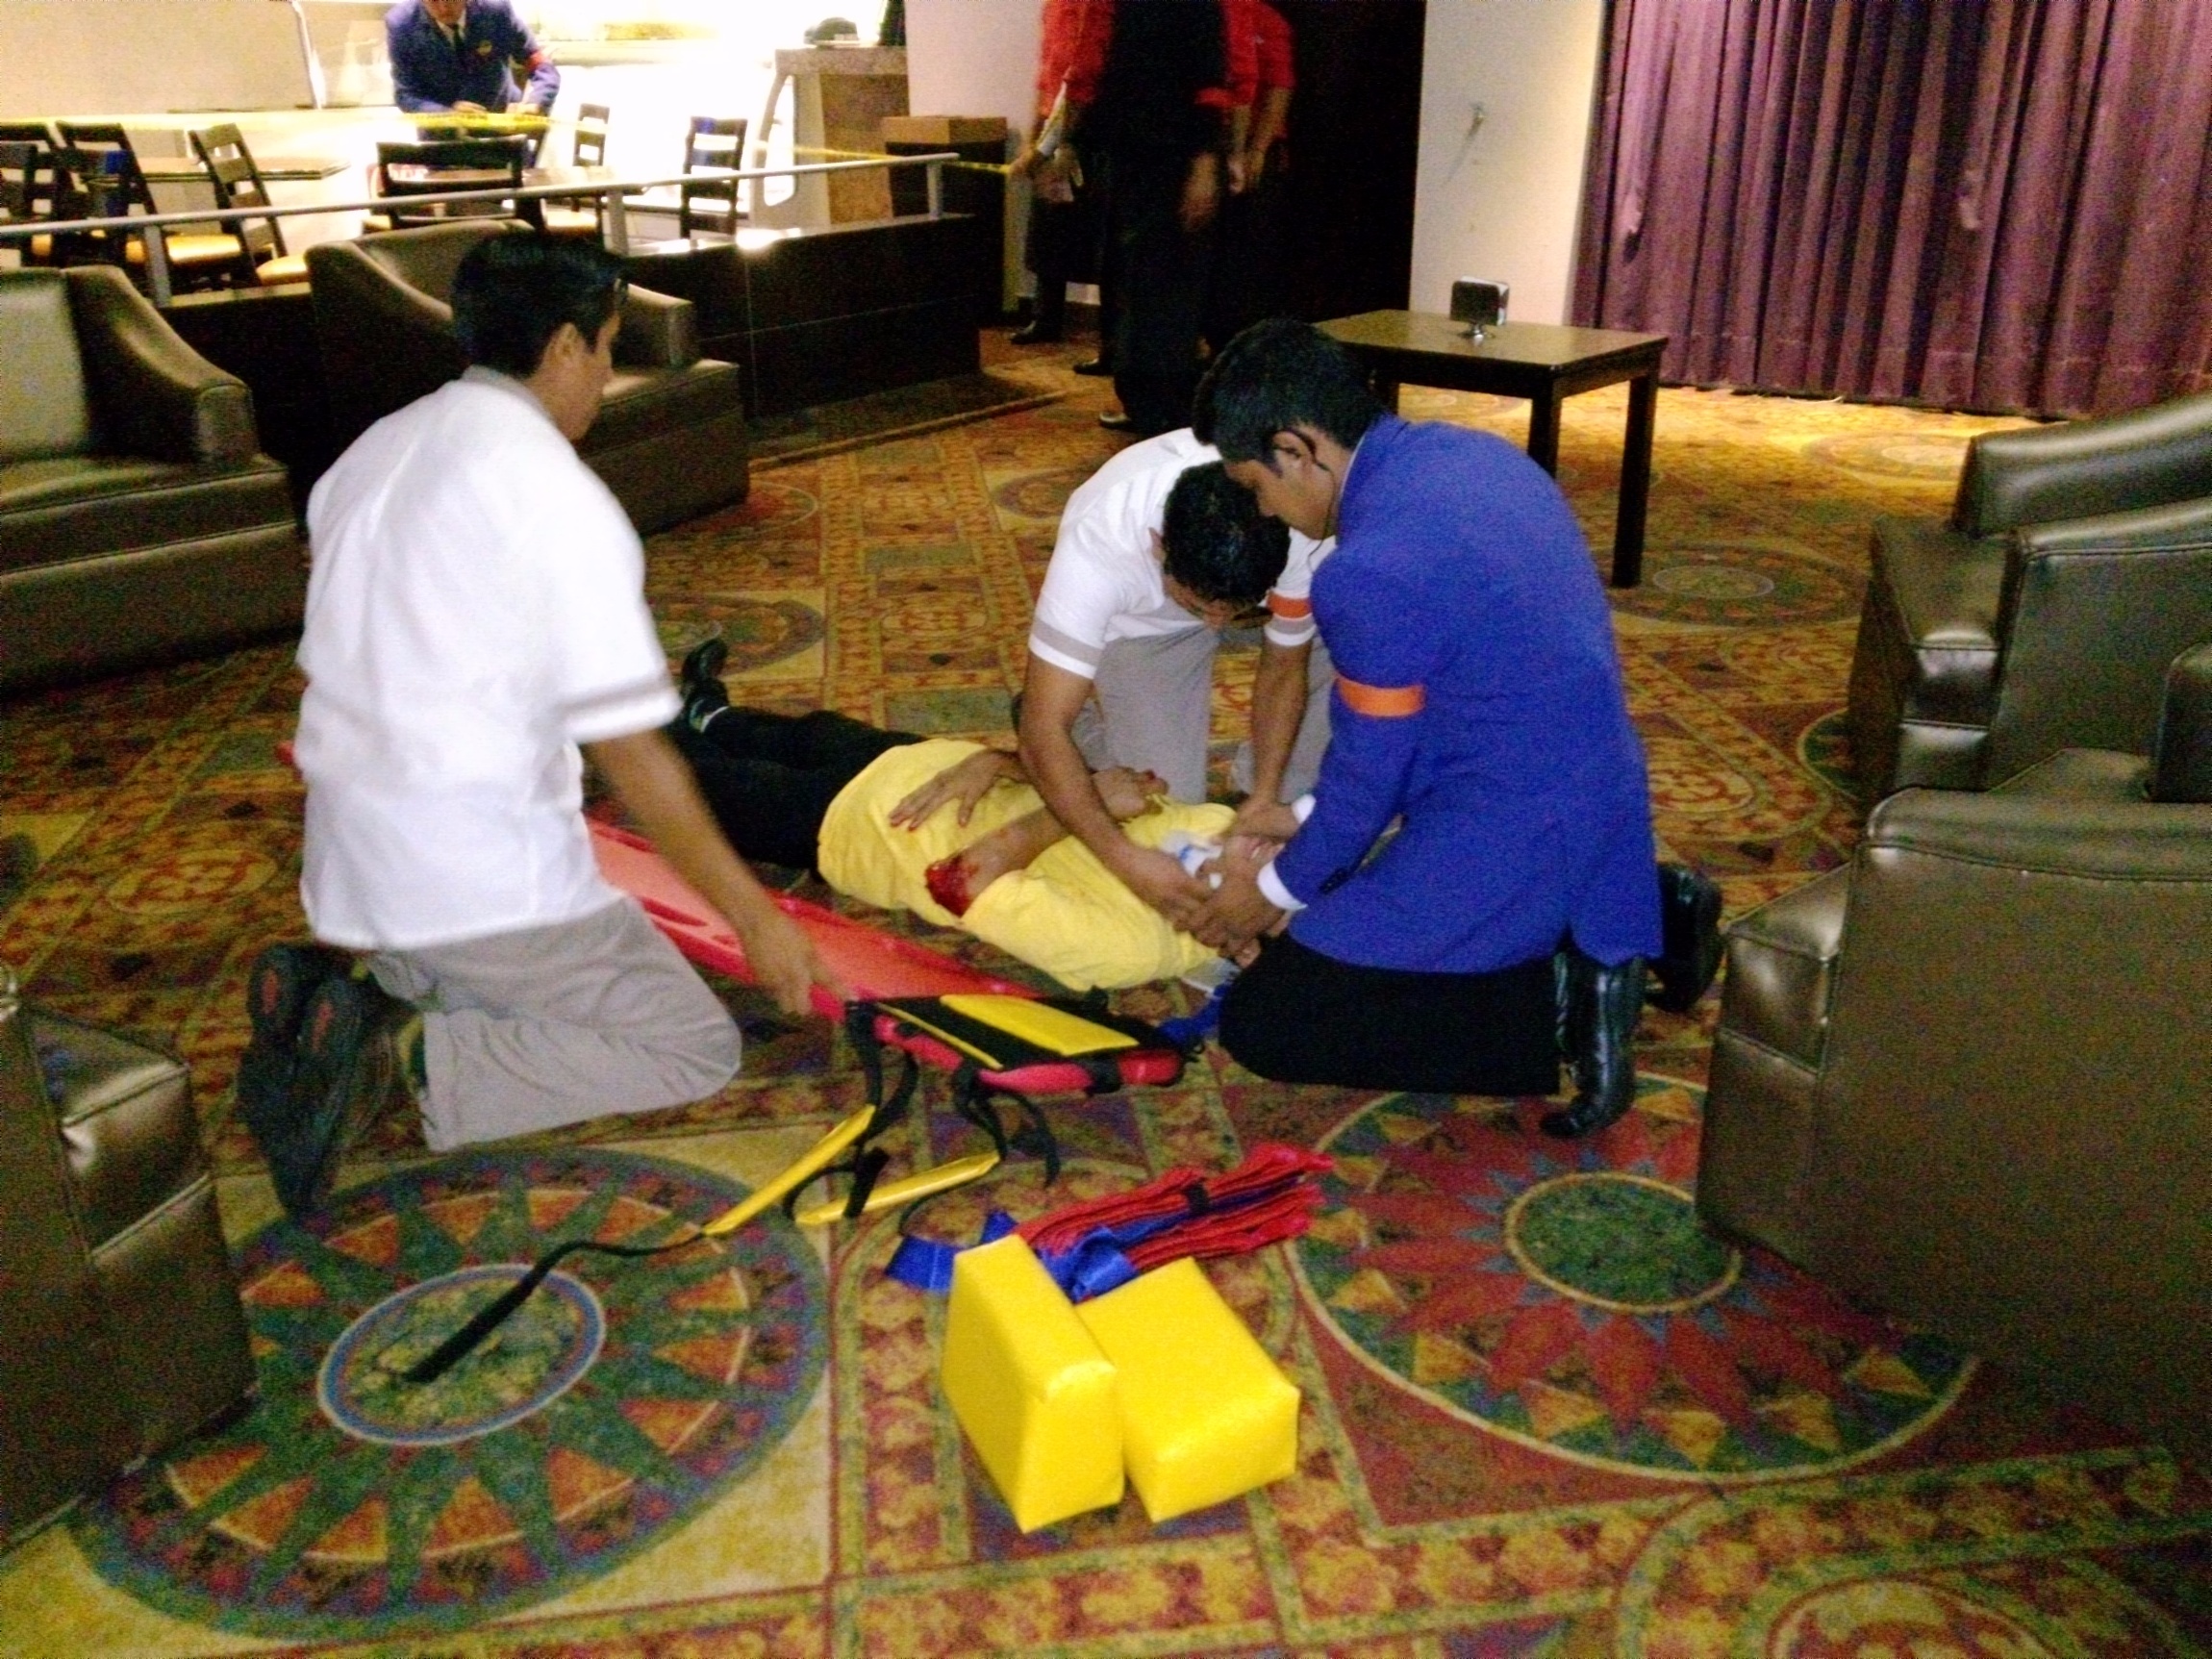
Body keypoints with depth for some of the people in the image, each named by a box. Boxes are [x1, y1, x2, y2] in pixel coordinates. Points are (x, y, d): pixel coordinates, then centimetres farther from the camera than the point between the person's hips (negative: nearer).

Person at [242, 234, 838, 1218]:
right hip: (487, 878, -8)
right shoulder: (561, 498, -15)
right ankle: (414, 1062, -13)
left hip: (345, 868, 8)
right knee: (696, 1046, 4)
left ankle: (338, 1010, 3)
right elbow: (631, 758, -16)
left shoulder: (370, 454, 9)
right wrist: (753, 913, -8)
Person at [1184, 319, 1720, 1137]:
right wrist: (1306, 817, 15)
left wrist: (1279, 889, 6)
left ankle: (1553, 998, -6)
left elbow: (1369, 776, -13)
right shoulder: (1471, 453, 3)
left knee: (1262, 1023, -1)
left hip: (1510, 844, -9)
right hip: (1592, 804, 9)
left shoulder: (1372, 568, -25)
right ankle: (1649, 913, 19)